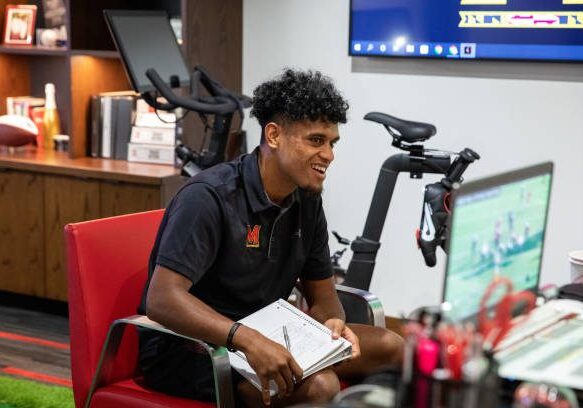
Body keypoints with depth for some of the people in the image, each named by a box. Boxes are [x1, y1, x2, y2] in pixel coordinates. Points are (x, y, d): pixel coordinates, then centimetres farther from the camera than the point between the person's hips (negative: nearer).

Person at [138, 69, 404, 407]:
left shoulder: (307, 201, 4)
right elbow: (162, 299, -29)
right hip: (186, 345, -8)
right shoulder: (209, 198, -20)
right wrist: (248, 341, -41)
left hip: (259, 335, 8)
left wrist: (334, 322, -15)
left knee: (389, 348, -5)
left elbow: (322, 294, 10)